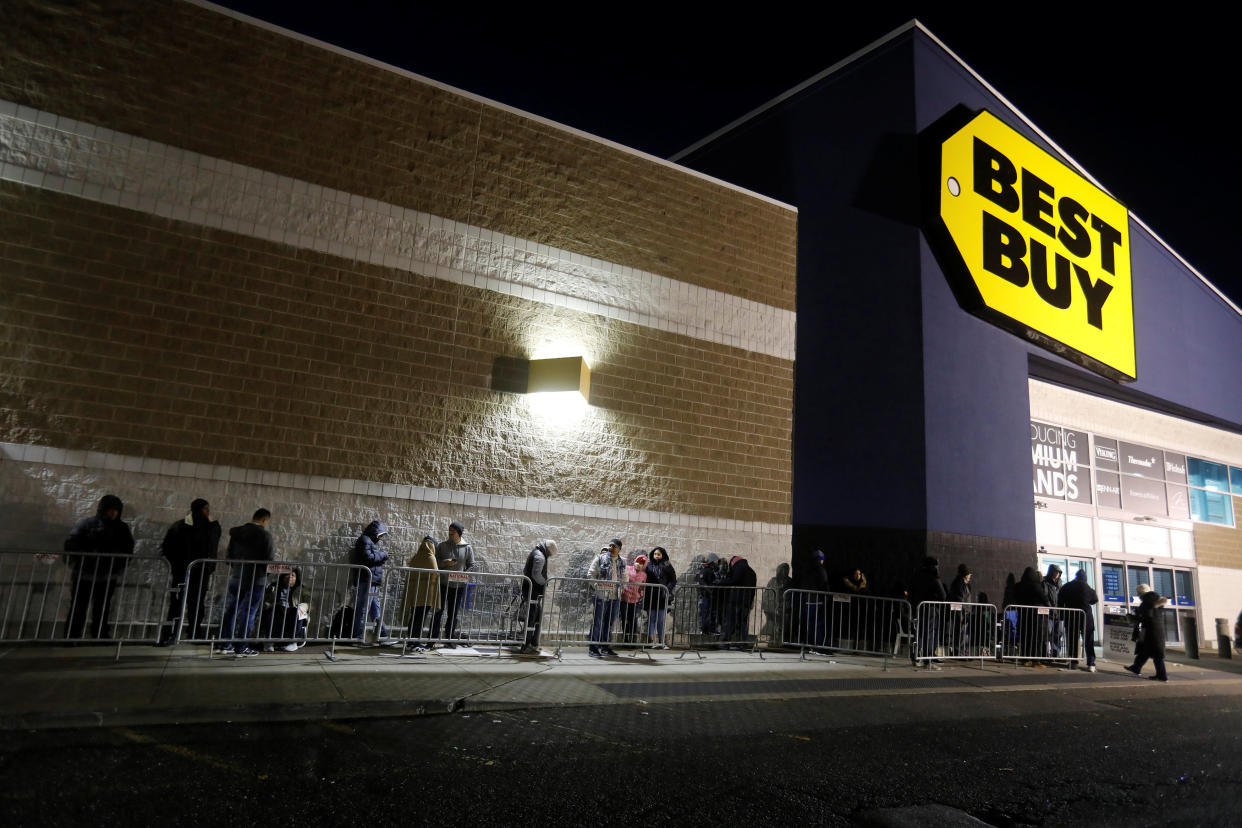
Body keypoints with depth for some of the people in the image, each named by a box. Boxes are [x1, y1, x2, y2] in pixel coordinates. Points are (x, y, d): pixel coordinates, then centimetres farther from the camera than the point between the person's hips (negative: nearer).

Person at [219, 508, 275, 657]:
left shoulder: (235, 533, 5)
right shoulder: (264, 535, -13)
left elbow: (228, 555, 11)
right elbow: (270, 560, -13)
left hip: (236, 577, 6)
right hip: (255, 579, -6)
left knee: (230, 611, 14)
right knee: (247, 614, 1)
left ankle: (226, 645, 20)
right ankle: (241, 648, 5)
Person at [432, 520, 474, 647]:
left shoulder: (467, 548, 4)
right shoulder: (442, 546, 5)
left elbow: (471, 565, 7)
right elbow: (434, 562, 3)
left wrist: (464, 575, -9)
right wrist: (445, 562, -15)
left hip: (459, 585, 1)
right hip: (442, 584, 0)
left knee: (453, 613, 6)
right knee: (438, 611, -2)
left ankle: (450, 639, 15)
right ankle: (432, 638, 3)